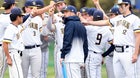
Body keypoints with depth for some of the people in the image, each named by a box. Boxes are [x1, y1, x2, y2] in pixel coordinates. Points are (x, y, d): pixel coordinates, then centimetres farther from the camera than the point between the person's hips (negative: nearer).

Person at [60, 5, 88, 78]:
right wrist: (84, 59, 21)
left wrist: (63, 55, -12)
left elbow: (67, 41, -14)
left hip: (72, 58, -9)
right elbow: (85, 43, 19)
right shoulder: (81, 25, 19)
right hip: (80, 58, 9)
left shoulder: (70, 24, -6)